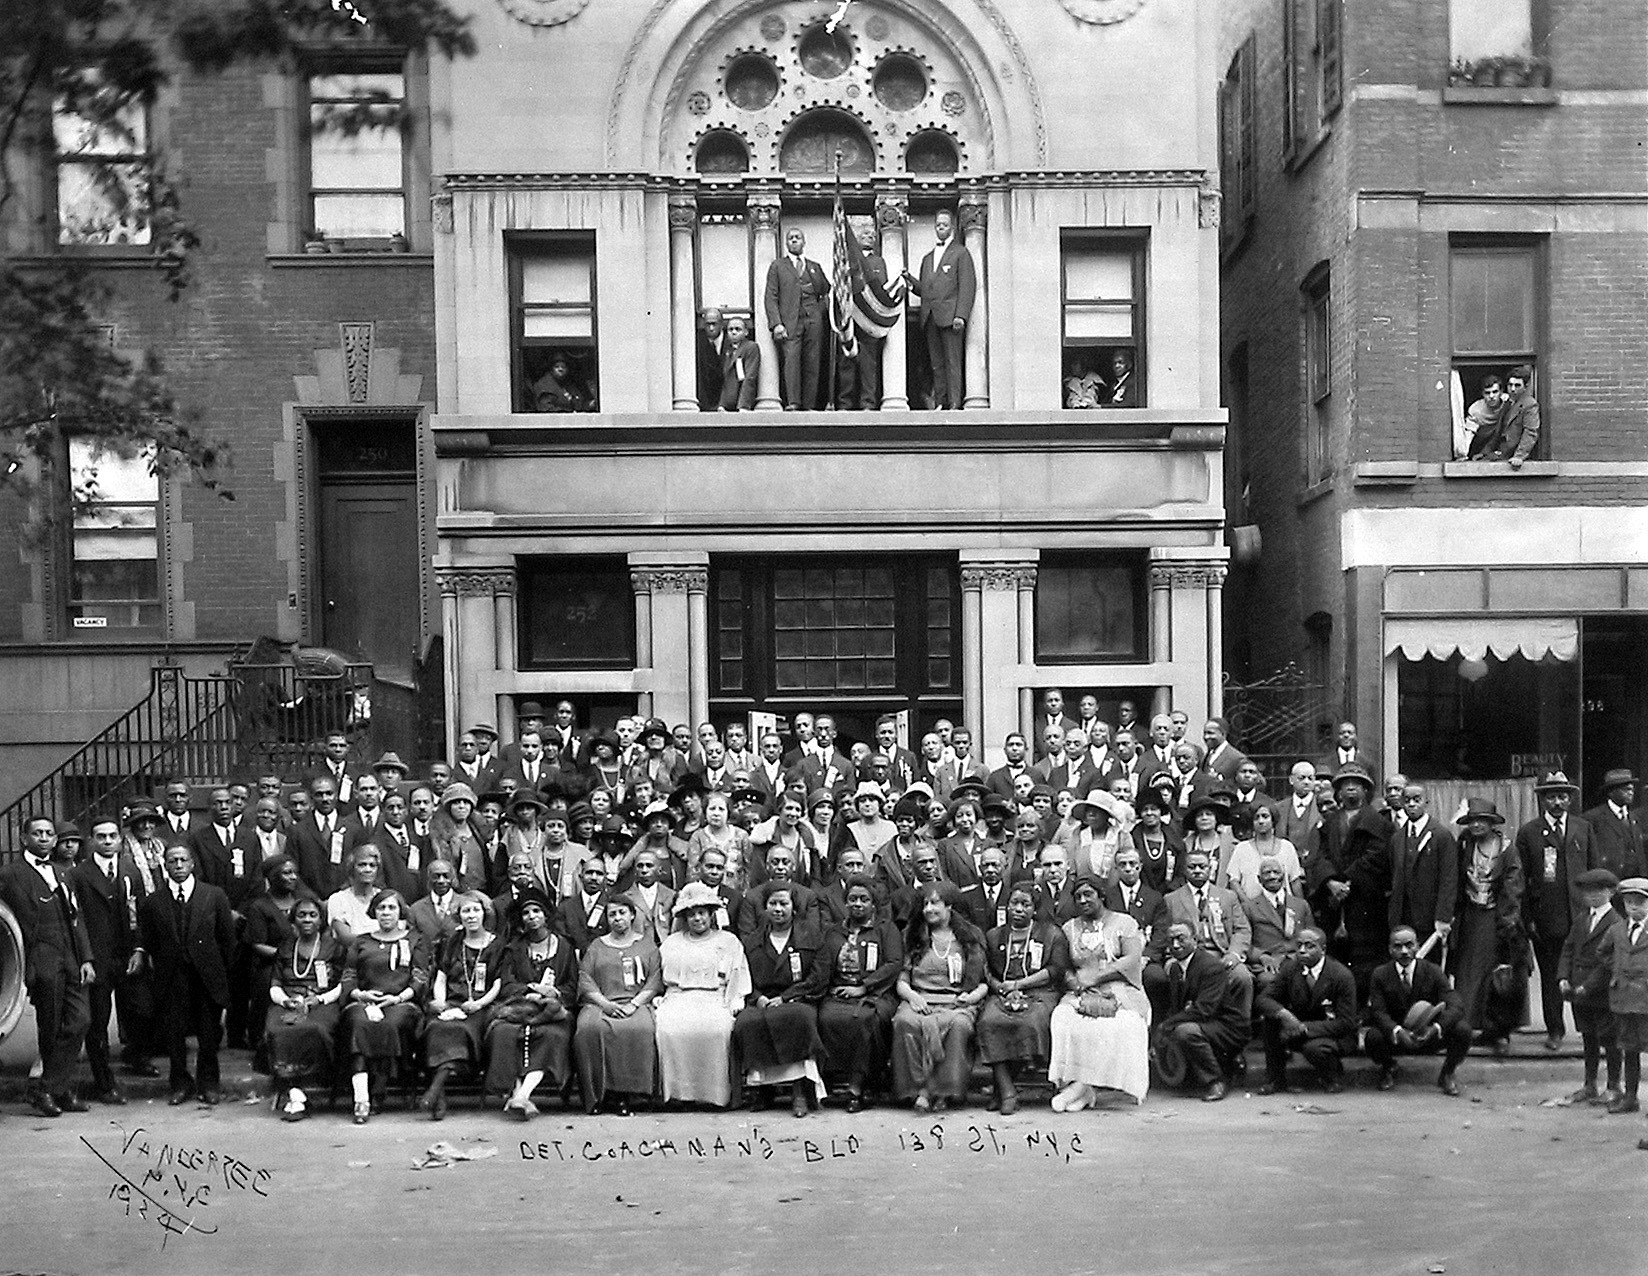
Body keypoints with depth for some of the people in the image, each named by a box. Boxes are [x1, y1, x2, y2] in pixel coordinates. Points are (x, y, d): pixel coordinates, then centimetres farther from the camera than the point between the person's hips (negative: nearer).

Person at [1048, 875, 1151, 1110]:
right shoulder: (1069, 928, 19)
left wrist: (1094, 978, -11)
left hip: (1120, 991, -2)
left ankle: (1083, 1084, -29)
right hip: (1082, 993, 2)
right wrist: (1072, 981, -14)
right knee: (1063, 1018, -30)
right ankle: (1083, 1087, -30)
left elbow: (1133, 959, -5)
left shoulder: (1124, 923, 9)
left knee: (1124, 1023, -33)